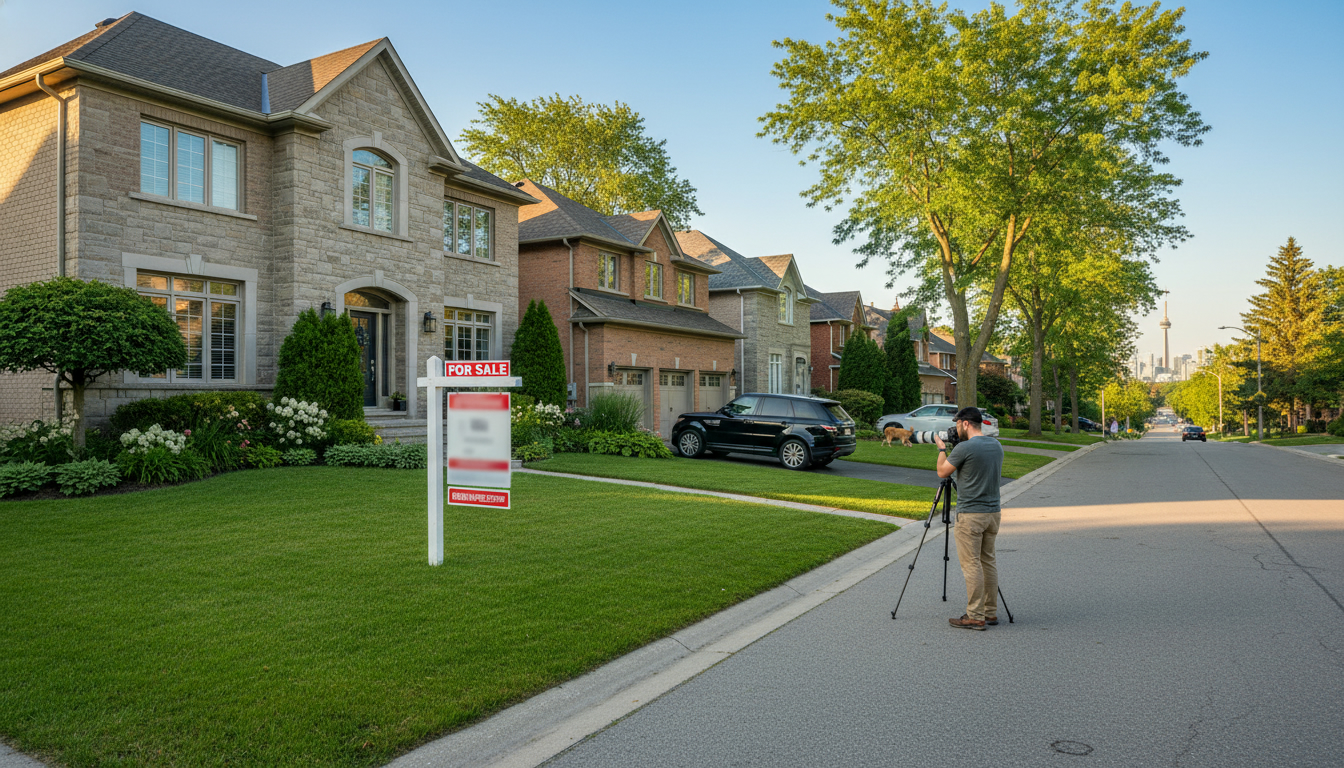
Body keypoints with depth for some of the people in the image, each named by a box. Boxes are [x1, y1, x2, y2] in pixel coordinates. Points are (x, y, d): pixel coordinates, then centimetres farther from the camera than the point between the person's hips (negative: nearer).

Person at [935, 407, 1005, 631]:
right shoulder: (997, 446, 9)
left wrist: (941, 448, 10)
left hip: (970, 515, -8)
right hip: (993, 512, 8)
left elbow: (942, 472, -5)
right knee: (988, 562, 14)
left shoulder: (964, 448, -15)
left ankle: (975, 617, -2)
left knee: (972, 564, -4)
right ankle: (991, 613, 19)